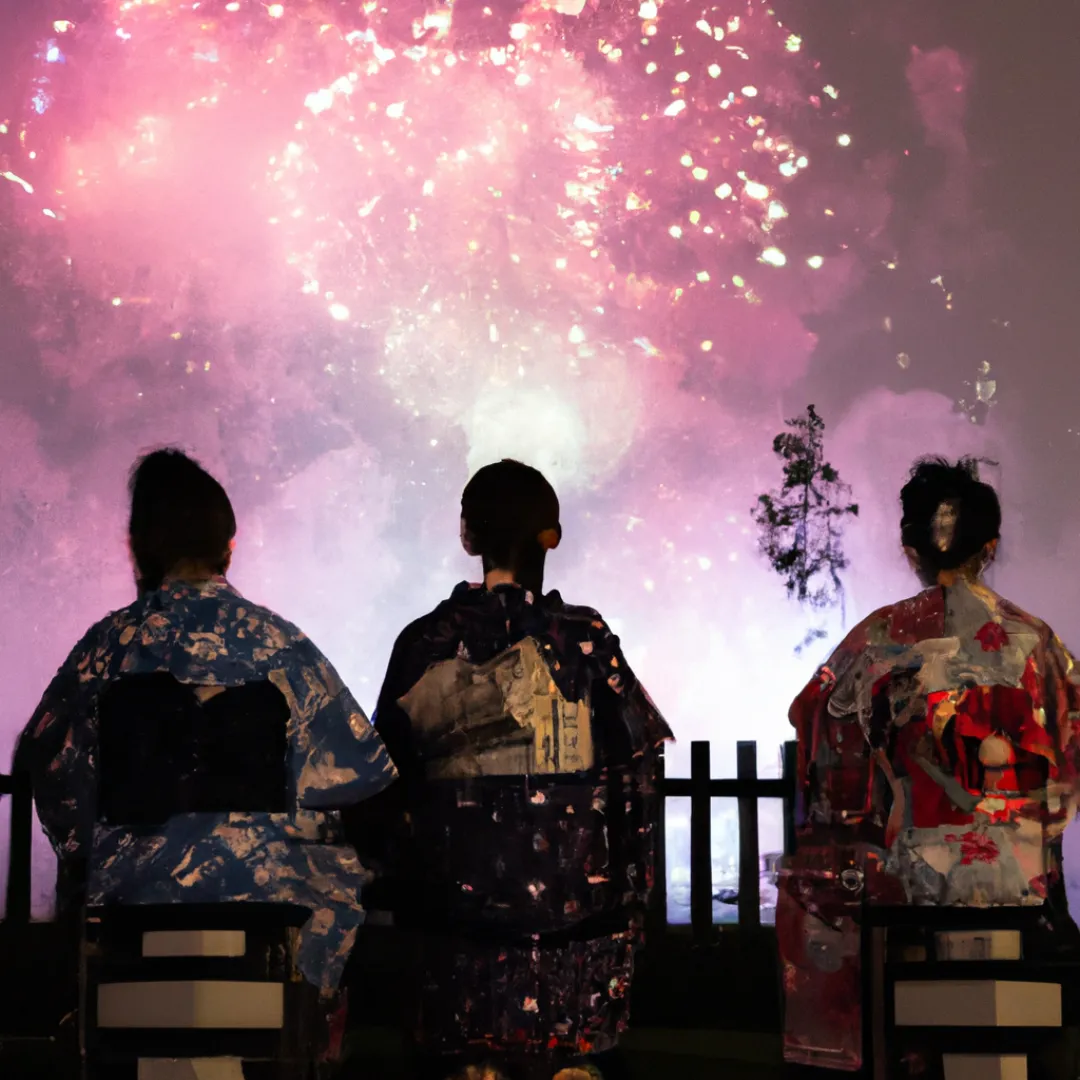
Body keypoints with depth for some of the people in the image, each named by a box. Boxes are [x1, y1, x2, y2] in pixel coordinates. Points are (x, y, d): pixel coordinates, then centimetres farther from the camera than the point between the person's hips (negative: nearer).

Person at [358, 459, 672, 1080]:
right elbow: (636, 771, -3)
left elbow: (388, 774, 4)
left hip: (460, 885, 1)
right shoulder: (585, 638, -4)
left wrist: (402, 890, 13)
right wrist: (632, 891, 5)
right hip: (571, 883, -1)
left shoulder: (426, 642, 0)